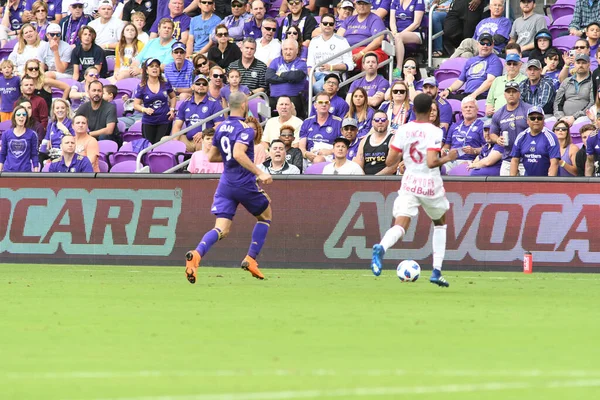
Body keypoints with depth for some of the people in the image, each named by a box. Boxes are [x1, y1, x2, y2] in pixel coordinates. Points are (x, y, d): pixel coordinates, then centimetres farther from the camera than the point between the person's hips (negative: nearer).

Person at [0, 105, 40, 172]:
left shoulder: (32, 134, 0)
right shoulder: (6, 134, 5)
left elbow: (34, 155, 2)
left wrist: (36, 172, -2)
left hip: (25, 171, -2)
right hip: (8, 171, 2)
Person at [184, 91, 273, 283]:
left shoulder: (221, 127, 10)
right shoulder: (245, 129, -12)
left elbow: (212, 156, 18)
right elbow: (239, 154, -27)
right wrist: (259, 173, -26)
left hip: (225, 183, 5)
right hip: (244, 183, -5)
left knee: (221, 229, -3)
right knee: (265, 216, 22)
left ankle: (196, 254, -32)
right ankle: (251, 259, 14)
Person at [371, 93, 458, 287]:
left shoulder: (403, 130, 0)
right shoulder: (434, 132, -12)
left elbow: (390, 161, 0)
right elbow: (431, 162, -22)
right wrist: (448, 158, -5)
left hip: (409, 184, 2)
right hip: (430, 184, -2)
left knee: (400, 226, -10)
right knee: (440, 223, 24)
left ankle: (381, 248, -45)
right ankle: (437, 272, 19)